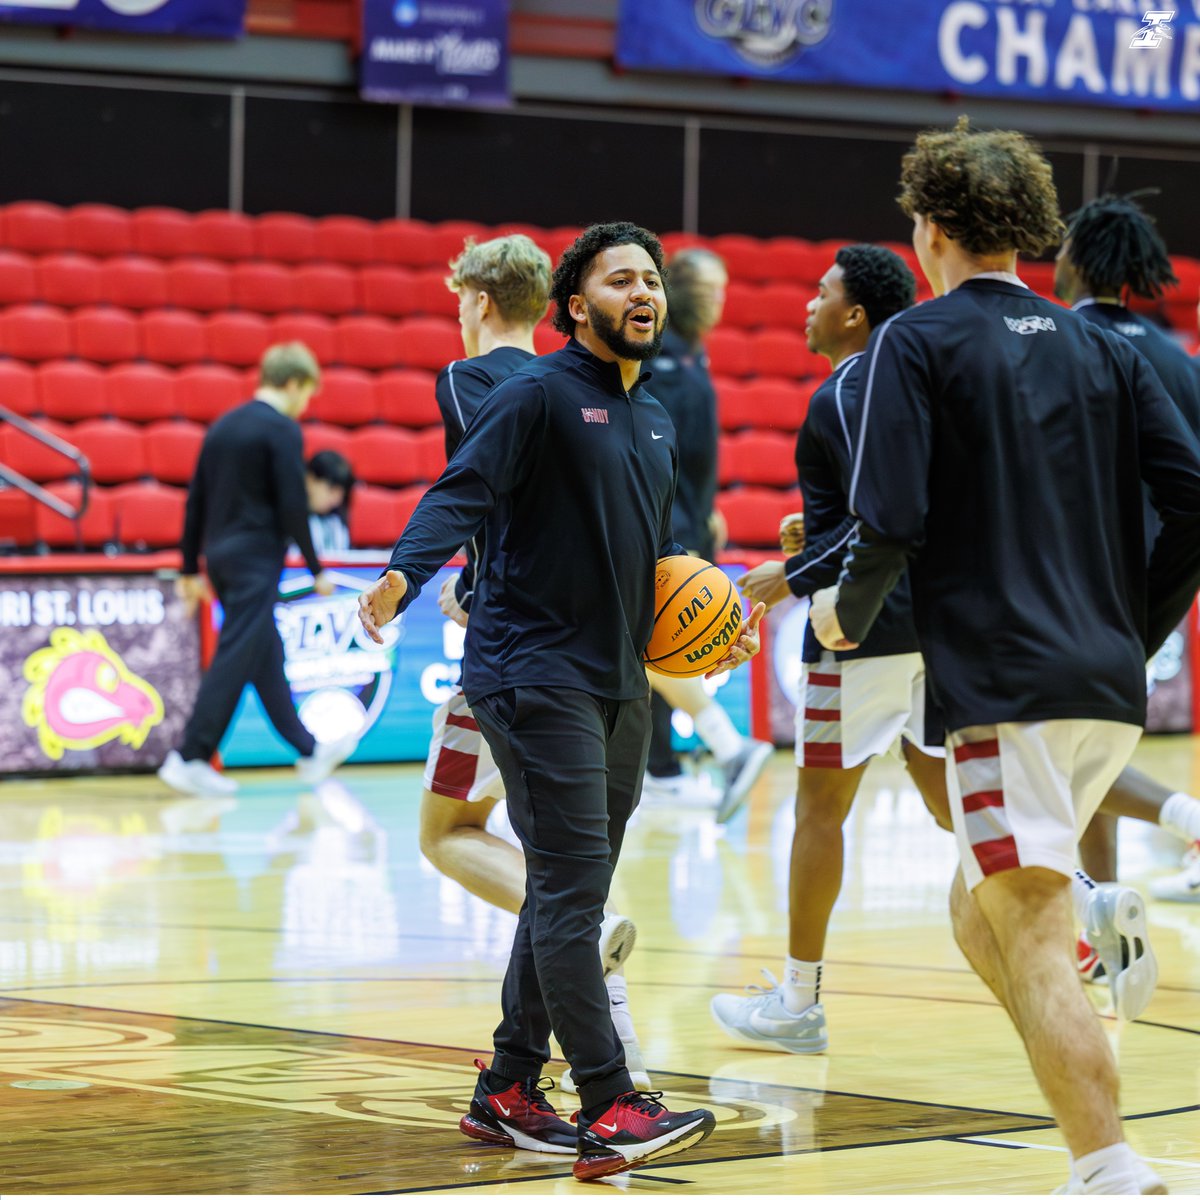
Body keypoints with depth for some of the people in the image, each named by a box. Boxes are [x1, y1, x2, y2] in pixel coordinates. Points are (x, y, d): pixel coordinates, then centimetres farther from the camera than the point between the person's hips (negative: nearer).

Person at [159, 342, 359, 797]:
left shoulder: (223, 426, 14)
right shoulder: (282, 430, -9)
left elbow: (195, 502, 15)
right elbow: (292, 506, -14)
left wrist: (191, 569, 20)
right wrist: (316, 570, -6)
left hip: (220, 555, 9)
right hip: (256, 558, -9)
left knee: (266, 656, 15)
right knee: (234, 659, -8)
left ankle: (309, 751, 25)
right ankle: (188, 759, -12)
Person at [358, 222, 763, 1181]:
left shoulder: (655, 420, 18)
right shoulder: (540, 393, -7)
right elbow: (464, 491, -18)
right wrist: (404, 572, -35)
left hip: (619, 680, 9)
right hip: (536, 670, -9)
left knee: (568, 891, 11)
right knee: (571, 885, -13)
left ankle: (508, 1091, 19)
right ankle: (609, 1106, -17)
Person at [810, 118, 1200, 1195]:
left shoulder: (917, 342, -2)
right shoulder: (1101, 349, 14)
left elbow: (891, 521, -12)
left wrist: (845, 614, 7)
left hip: (1002, 683, -7)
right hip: (1110, 689, 7)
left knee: (1032, 943, -9)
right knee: (980, 909, 21)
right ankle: (1089, 1104, 13)